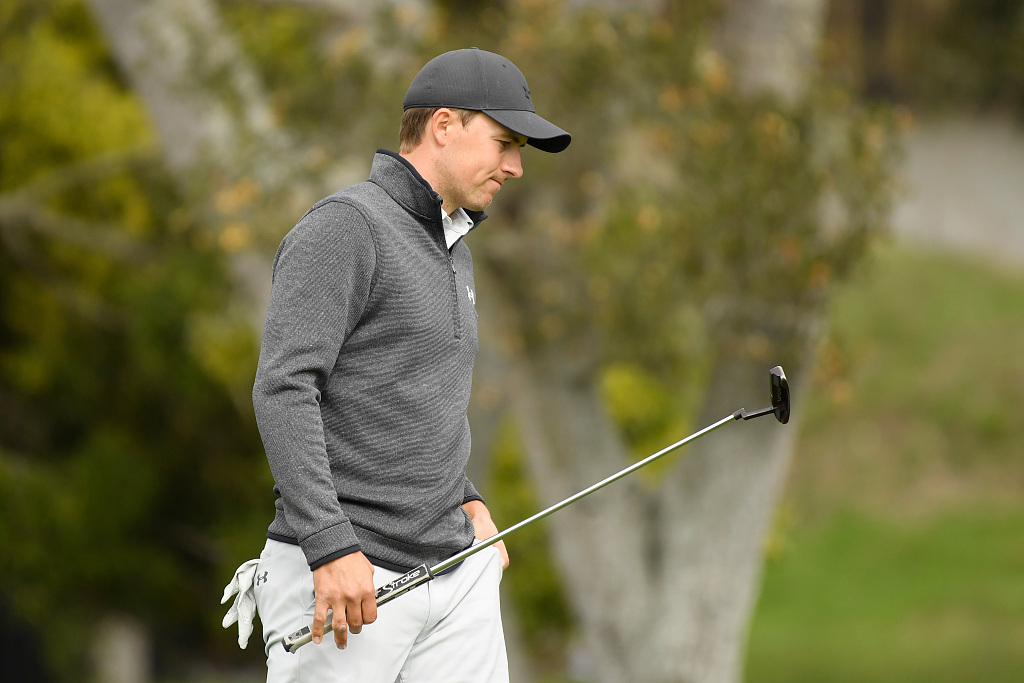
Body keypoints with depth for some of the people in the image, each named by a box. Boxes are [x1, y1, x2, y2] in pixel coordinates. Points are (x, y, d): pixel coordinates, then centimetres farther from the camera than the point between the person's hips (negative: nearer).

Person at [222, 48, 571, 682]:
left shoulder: (451, 249, 19)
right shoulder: (342, 227, -10)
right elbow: (282, 390, -19)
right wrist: (333, 548, -25)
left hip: (457, 568, 8)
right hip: (345, 579, -8)